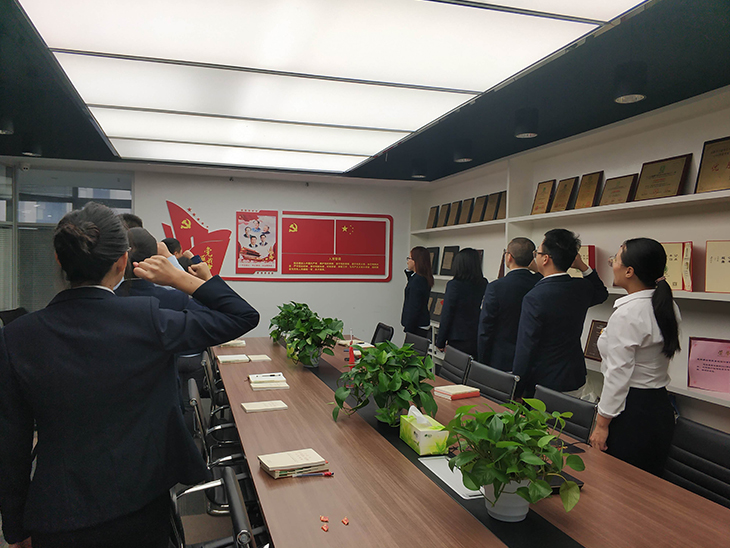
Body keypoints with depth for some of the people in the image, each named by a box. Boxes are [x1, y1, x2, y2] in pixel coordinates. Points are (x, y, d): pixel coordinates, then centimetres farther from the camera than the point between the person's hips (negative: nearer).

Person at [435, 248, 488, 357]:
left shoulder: (454, 285, -12)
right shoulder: (484, 285, 0)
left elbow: (446, 316, -9)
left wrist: (440, 342, -1)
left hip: (459, 341, -5)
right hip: (478, 340, 5)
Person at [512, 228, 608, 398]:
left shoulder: (534, 298, -21)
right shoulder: (583, 288, 0)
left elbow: (525, 349, -19)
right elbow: (602, 293, 27)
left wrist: (516, 393, -10)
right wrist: (583, 266, 14)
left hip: (545, 386, -7)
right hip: (576, 383, 7)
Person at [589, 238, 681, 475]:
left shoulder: (627, 314, -21)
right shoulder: (668, 307, 4)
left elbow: (618, 375, -19)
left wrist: (601, 424, -11)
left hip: (631, 411, -9)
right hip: (660, 408, 9)